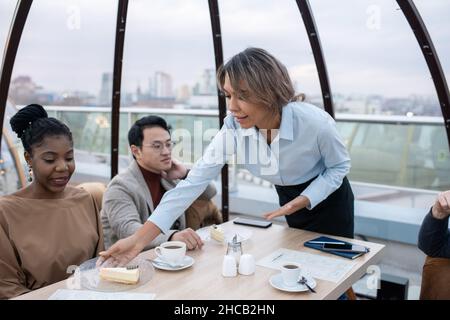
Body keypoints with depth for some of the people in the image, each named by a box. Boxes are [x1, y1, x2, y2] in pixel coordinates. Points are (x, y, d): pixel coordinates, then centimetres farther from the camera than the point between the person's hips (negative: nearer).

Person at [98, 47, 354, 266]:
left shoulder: (315, 123, -36)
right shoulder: (234, 128, -27)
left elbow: (340, 166, -15)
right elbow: (195, 182, -30)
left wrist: (300, 202, -31)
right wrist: (139, 240, -36)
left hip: (328, 199, -2)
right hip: (289, 199, 3)